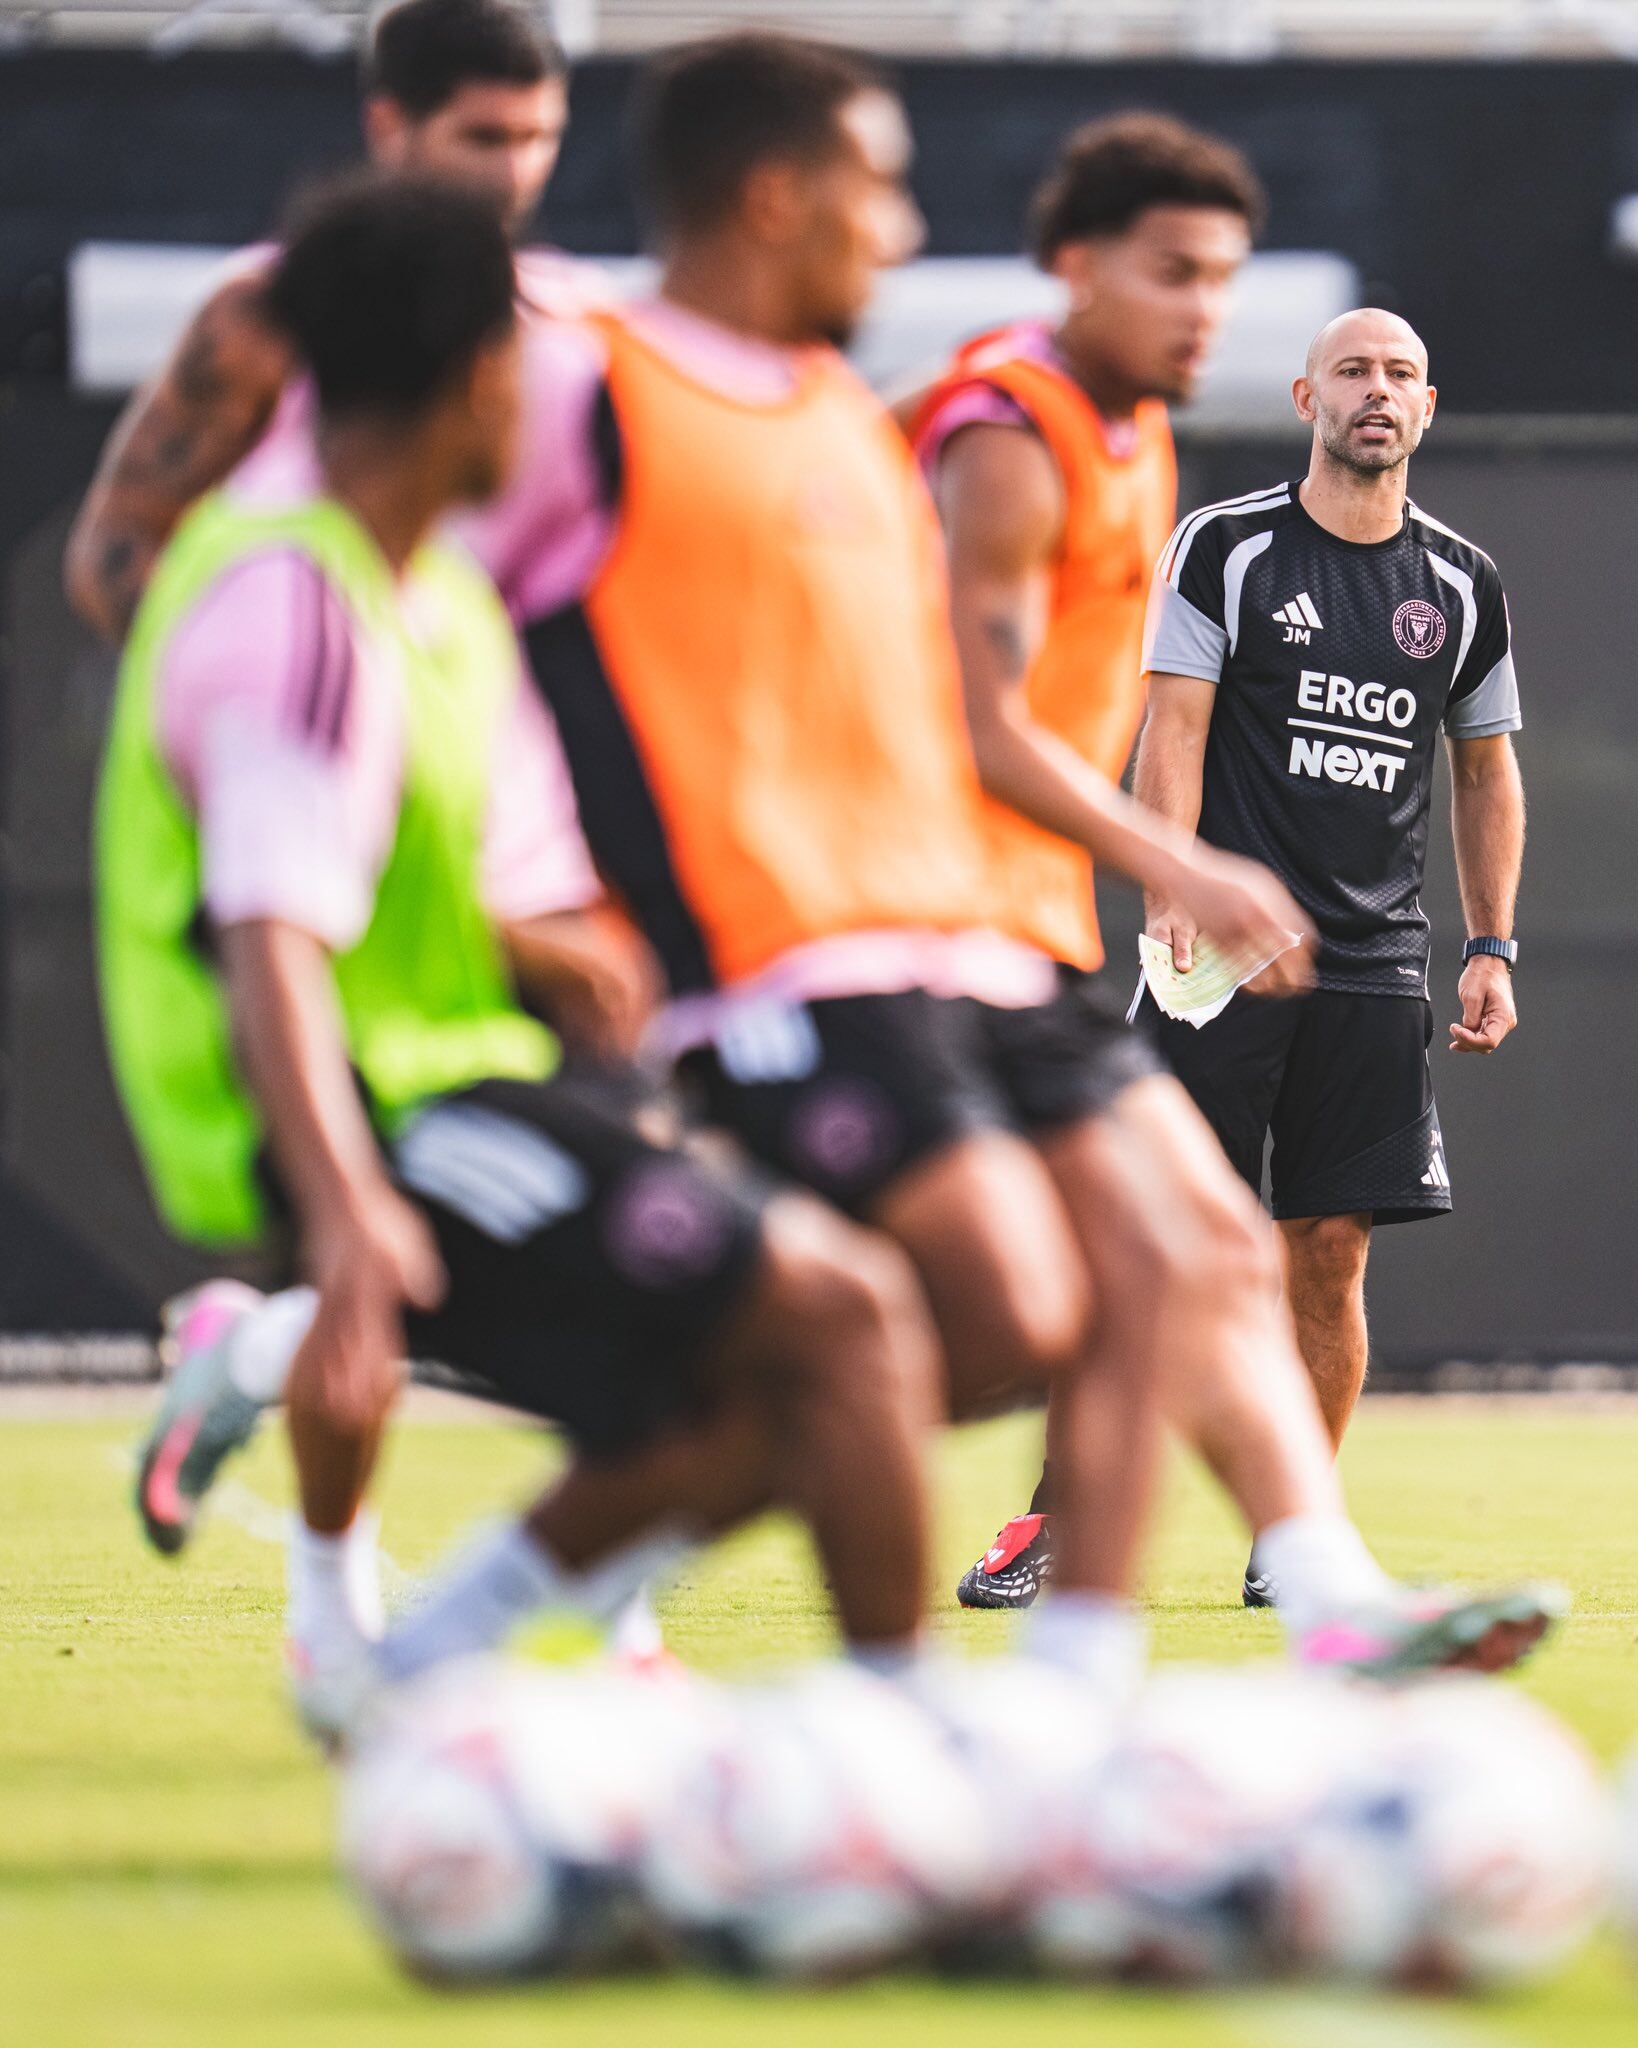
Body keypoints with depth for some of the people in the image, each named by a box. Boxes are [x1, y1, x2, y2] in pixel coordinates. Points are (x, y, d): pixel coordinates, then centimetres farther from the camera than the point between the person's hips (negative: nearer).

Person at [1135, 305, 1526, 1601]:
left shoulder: (1463, 585, 11)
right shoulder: (1227, 548, 0)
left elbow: (1486, 774, 19)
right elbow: (1175, 731, -4)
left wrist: (1493, 949, 11)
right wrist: (1170, 899, -16)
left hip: (1376, 963, 3)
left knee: (1332, 1251, 1)